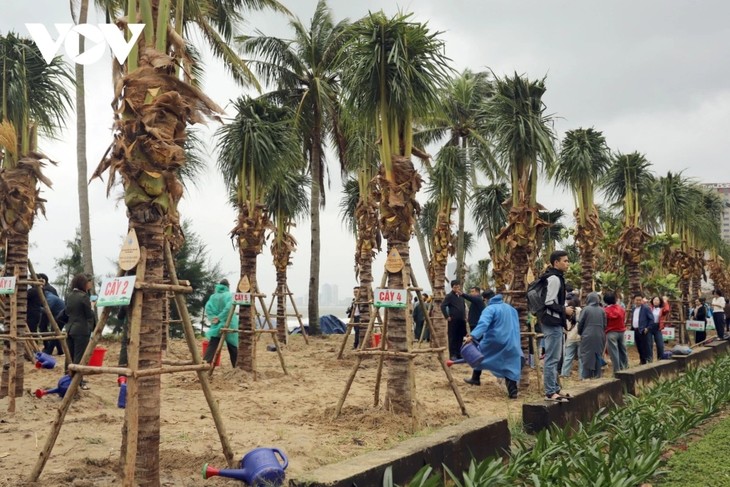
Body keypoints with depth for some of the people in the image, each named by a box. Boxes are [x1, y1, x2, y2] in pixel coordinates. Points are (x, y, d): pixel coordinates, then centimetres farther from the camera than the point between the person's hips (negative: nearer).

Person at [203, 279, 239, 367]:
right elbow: (228, 307, -21)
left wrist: (214, 317, -9)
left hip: (216, 325, 3)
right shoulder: (229, 295, -5)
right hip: (228, 325, -3)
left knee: (211, 346, -1)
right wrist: (220, 317, -14)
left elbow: (208, 308, -4)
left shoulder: (213, 296, 8)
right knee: (233, 347, 8)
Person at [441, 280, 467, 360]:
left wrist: (464, 316, 16)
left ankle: (459, 354, 16)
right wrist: (447, 317, -14)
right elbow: (443, 306, -13)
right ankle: (453, 355, 0)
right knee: (453, 338, -3)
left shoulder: (461, 296, 15)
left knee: (460, 338, 9)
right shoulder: (449, 296, -5)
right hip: (453, 321, -7)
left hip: (461, 321, 7)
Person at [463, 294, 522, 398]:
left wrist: (472, 336, -39)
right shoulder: (510, 308, 14)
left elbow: (483, 323, -28)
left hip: (493, 341, -5)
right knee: (510, 366, 6)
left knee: (480, 353, 21)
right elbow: (515, 326, 27)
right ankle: (513, 391, -3)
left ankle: (476, 378, 26)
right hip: (510, 343, 5)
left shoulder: (490, 309, -10)